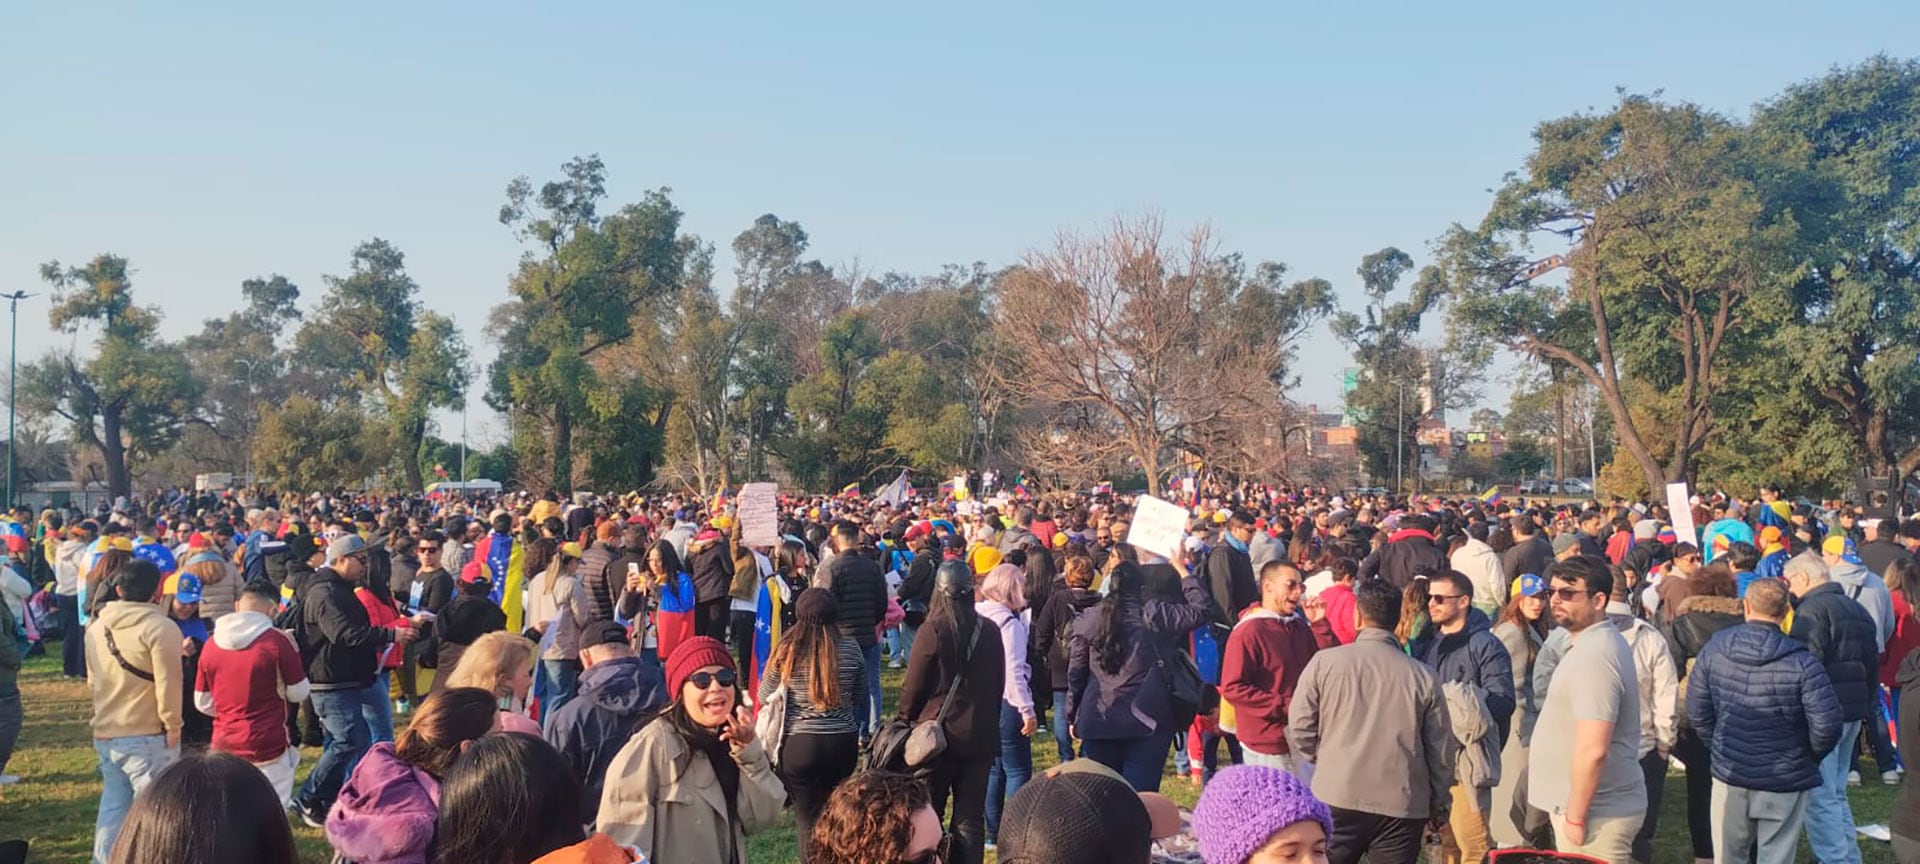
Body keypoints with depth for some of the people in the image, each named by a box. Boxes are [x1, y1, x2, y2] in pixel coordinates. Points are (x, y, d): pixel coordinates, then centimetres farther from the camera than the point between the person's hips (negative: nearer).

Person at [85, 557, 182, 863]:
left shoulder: (97, 626, 8)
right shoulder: (160, 626, -16)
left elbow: (92, 681, 17)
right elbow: (168, 683, -17)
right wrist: (172, 724, -7)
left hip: (105, 733, 7)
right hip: (147, 735, -7)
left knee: (112, 806, 17)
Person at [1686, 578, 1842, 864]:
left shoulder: (1714, 649, -5)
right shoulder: (1801, 663, -17)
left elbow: (1697, 711, 0)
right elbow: (1826, 726, -19)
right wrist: (1809, 756, 1)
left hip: (1729, 777, 3)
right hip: (1784, 783, -3)